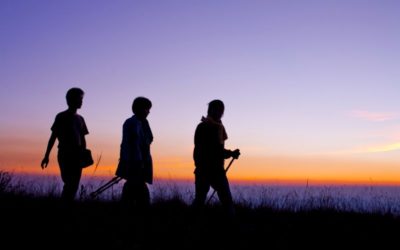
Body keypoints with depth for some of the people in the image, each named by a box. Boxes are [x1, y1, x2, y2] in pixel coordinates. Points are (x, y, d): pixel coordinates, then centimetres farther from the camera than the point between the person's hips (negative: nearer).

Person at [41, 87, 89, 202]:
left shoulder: (80, 119, 16)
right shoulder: (61, 117, 1)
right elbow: (53, 137, -1)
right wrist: (46, 156, -8)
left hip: (77, 155, 5)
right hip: (65, 154, -5)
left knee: (74, 185, 2)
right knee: (69, 183, -14)